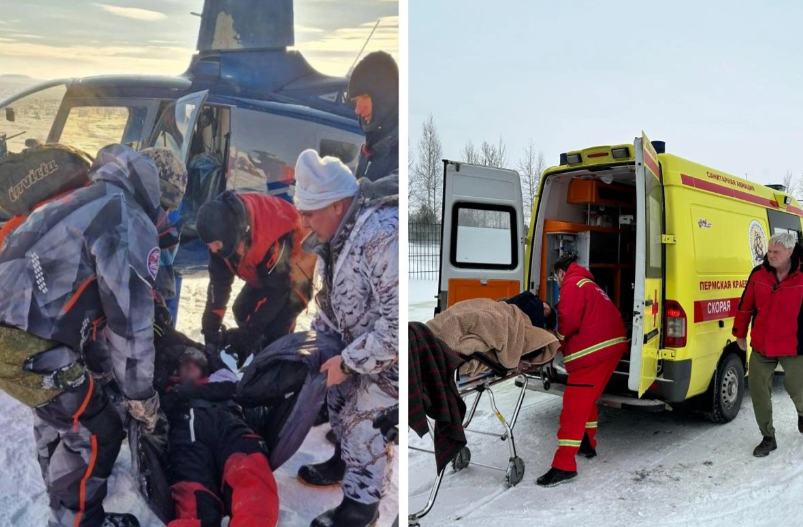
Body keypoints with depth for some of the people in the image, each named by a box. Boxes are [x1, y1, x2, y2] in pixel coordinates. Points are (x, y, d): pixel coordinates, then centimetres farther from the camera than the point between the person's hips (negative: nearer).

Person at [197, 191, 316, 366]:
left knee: (274, 329, -20)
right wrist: (210, 328, -17)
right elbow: (219, 281, -13)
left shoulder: (276, 240, -42)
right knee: (242, 311, 2)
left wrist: (246, 333, -27)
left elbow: (275, 292, -31)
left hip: (298, 271, -7)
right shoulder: (226, 230, -21)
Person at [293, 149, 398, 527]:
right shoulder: (335, 235, -4)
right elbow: (331, 297, 11)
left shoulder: (385, 237, -37)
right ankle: (345, 460, 42)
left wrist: (348, 361, -28)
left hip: (388, 352, -9)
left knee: (365, 421, -5)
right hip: (358, 340, 9)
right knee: (340, 398, 17)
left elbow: (397, 322, -36)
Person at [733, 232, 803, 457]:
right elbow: (745, 306, 6)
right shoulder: (758, 274, -4)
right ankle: (768, 438, 20)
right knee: (758, 392, 3)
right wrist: (740, 334, 12)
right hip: (761, 347, 3)